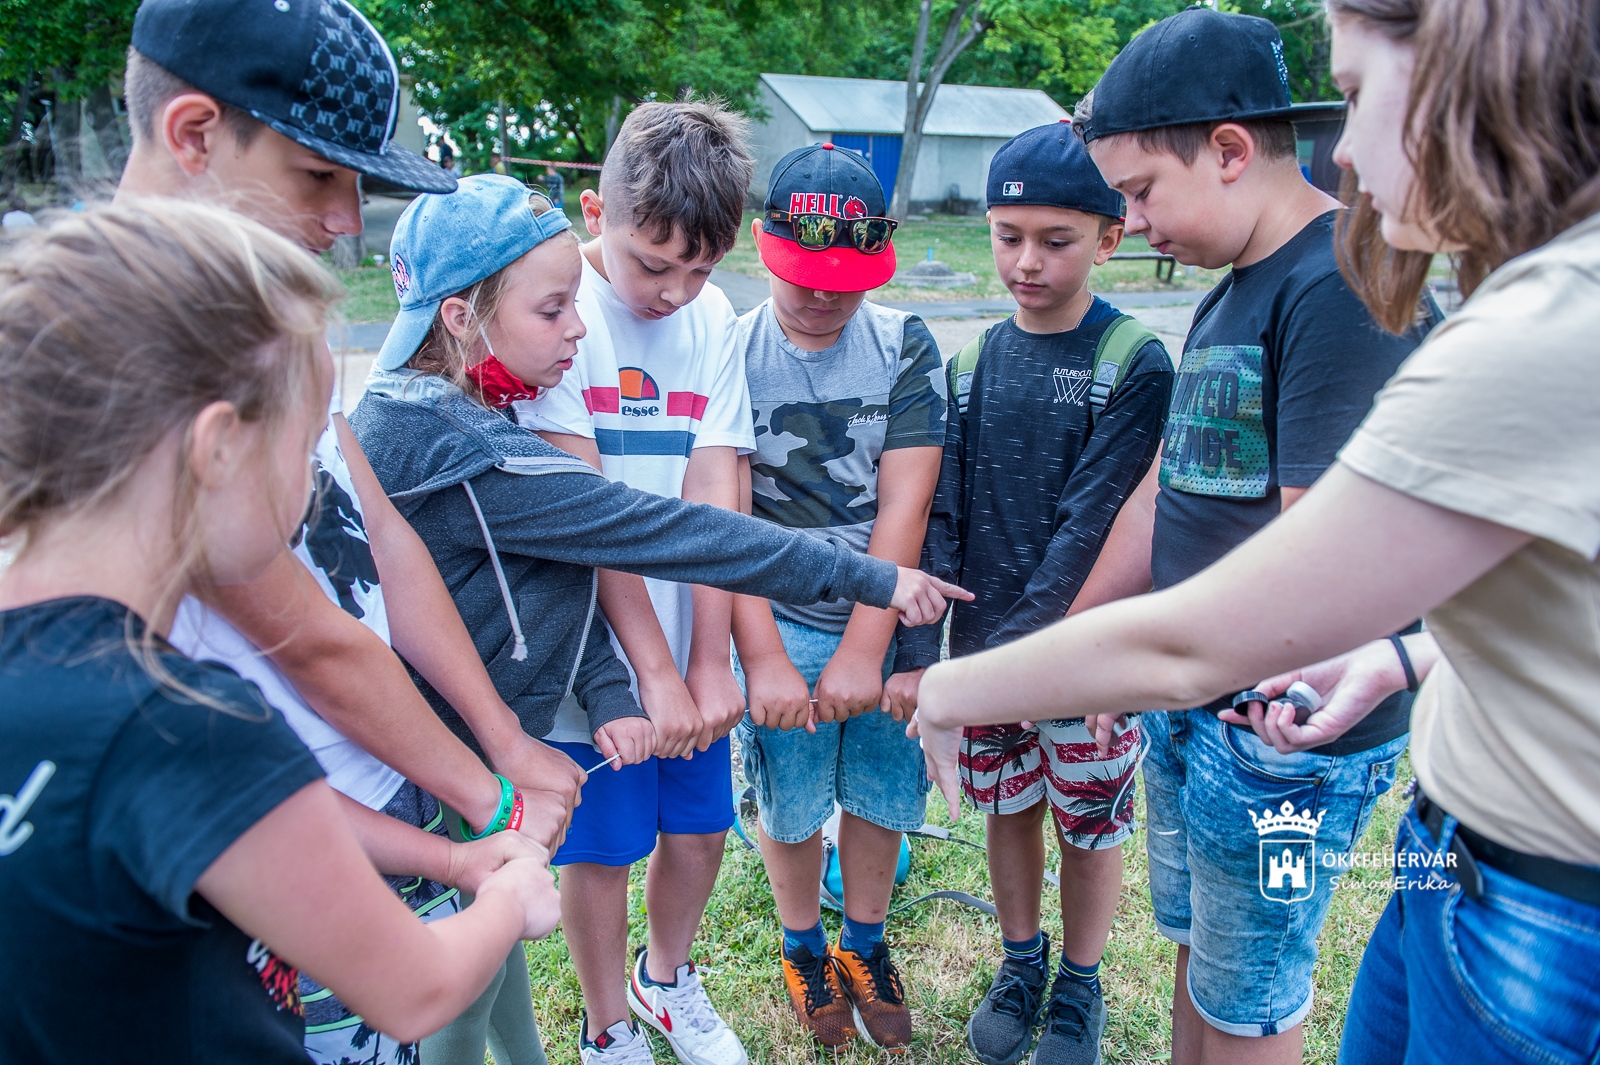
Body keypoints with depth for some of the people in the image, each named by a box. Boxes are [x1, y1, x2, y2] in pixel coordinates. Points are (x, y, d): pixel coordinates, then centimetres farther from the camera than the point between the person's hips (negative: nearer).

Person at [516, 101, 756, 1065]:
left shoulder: (714, 320, 1)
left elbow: (714, 495, -5)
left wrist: (710, 659, -10)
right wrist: (655, 666, -16)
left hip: (691, 654, 5)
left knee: (699, 832, 17)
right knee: (602, 851, 10)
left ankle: (667, 977, 47)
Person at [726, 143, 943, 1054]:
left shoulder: (907, 348, -4)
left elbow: (904, 506, -10)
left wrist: (865, 647, -16)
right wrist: (765, 657, -19)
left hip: (887, 624, 2)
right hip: (780, 626, -1)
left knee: (881, 797, 15)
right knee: (792, 807, 12)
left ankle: (867, 947, 41)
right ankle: (805, 951, 40)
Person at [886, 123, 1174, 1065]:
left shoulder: (1135, 366, -12)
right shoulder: (978, 361, 1)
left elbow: (1088, 535, -18)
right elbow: (943, 518, -3)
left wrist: (1008, 655, -23)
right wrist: (920, 654, -12)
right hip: (984, 650, 4)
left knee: (1090, 828, 14)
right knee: (1009, 813, 18)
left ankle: (1079, 987, 38)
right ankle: (1022, 964, 42)